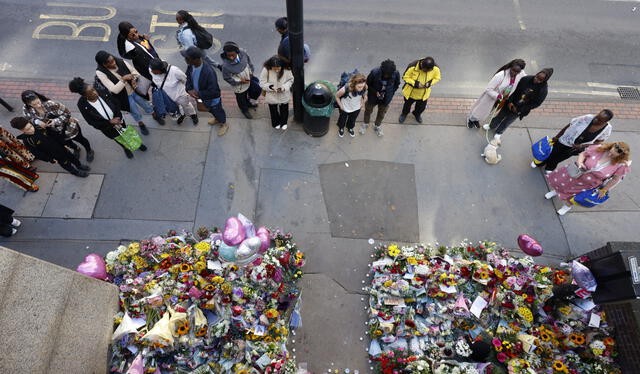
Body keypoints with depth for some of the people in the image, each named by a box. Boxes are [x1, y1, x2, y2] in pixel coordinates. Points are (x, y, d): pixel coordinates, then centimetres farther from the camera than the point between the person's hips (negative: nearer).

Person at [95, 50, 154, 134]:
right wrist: (123, 79, -39)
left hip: (135, 91, 2)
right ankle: (141, 124, 48)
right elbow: (114, 90, -28)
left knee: (147, 106, 21)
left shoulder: (121, 62, -18)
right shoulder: (100, 72, -24)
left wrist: (134, 78, -29)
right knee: (136, 113, 17)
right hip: (124, 97, -2)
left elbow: (135, 72, -7)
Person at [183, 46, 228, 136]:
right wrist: (189, 90, -19)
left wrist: (198, 94, -28)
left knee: (218, 112, 23)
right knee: (211, 110, 33)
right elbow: (189, 79, 0)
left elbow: (212, 91, -35)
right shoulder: (191, 66, -17)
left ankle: (224, 124, 52)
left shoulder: (209, 72, -40)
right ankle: (217, 119, 64)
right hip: (203, 98, 7)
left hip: (212, 99, -7)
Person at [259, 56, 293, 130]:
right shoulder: (266, 70, -28)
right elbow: (262, 83, -17)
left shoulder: (286, 69, -26)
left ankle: (283, 123, 55)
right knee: (274, 110, 24)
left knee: (284, 110, 25)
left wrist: (284, 87, -25)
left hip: (284, 95, 1)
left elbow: (290, 80, -9)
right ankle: (276, 123, 55)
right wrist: (270, 87, -34)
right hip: (272, 96, -1)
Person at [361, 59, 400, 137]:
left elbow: (396, 85, -5)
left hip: (385, 98, 2)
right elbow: (367, 84, -13)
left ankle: (377, 126, 52)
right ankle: (365, 124, 52)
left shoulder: (396, 74, -26)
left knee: (382, 113, 24)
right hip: (373, 97, -1)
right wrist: (375, 92, -22)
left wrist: (389, 95, -13)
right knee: (368, 111, 23)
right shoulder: (374, 72, -32)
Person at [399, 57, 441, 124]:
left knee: (421, 107, 25)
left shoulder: (436, 69, -26)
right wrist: (415, 83, -32)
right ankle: (404, 114, 60)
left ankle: (417, 114, 61)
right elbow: (405, 77, -20)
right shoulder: (412, 67, -33)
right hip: (410, 92, -2)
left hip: (424, 94, 2)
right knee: (407, 105, 25)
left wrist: (429, 83, -27)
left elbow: (437, 78, -7)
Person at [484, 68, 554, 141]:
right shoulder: (526, 79, -18)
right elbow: (515, 90, -7)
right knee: (500, 115, 20)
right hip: (510, 104, 2)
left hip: (519, 110, -1)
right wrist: (510, 101, -14)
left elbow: (536, 103, -15)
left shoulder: (543, 90, -23)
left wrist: (519, 109, -17)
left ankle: (499, 132, 44)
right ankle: (492, 125, 47)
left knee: (507, 121, 17)